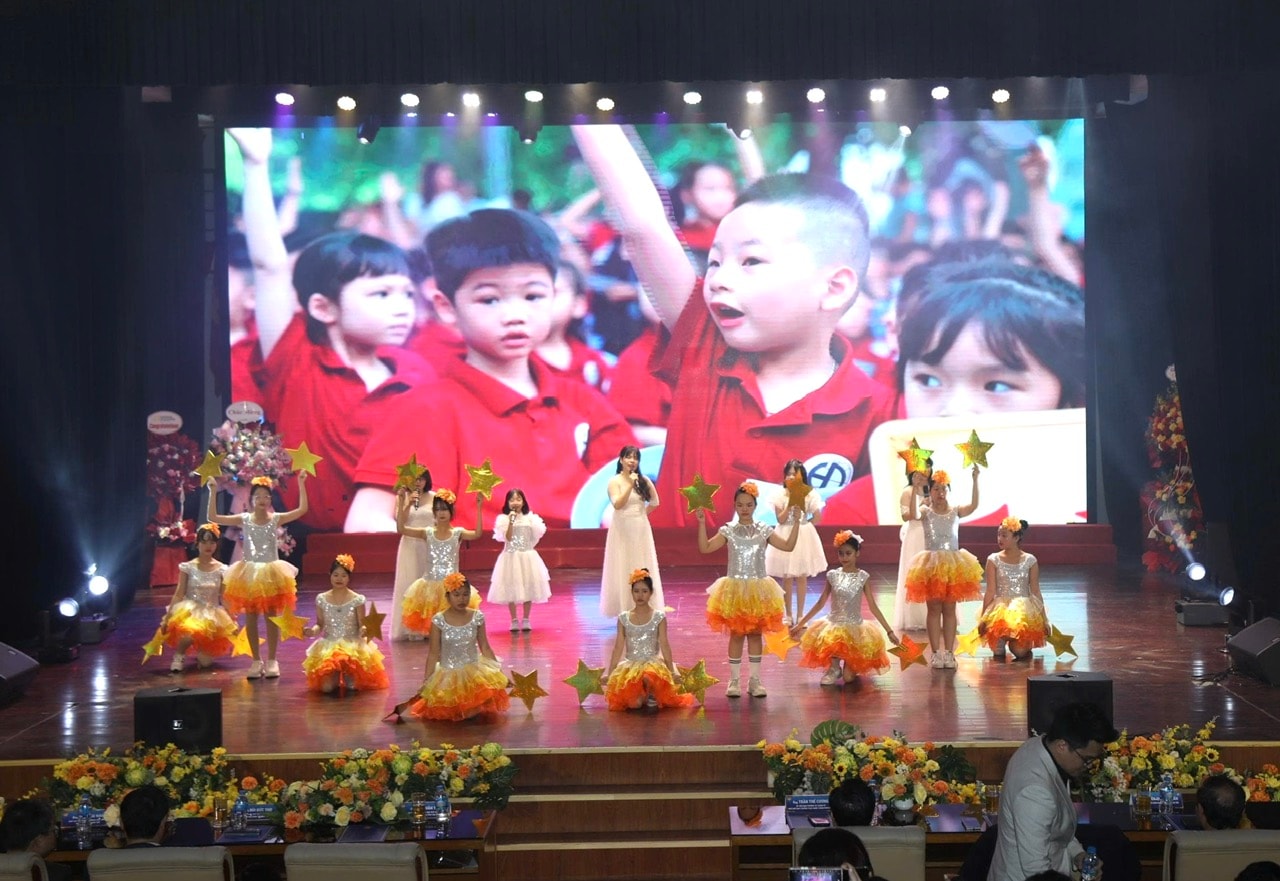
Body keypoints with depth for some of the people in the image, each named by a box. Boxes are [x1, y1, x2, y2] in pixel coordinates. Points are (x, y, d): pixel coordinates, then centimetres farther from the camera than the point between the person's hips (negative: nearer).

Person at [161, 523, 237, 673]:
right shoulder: (188, 567, -1)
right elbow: (179, 594, -1)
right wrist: (167, 617, -6)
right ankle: (179, 655, -4)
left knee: (206, 662, -10)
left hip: (212, 614, 2)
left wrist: (233, 621, 3)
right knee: (189, 633, -39)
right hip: (189, 612, -2)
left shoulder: (221, 570, 2)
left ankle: (199, 653, 29)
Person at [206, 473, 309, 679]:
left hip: (271, 573, -1)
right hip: (249, 573, 1)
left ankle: (271, 661, 12)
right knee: (250, 618, 5)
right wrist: (213, 493, -13)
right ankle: (256, 661, 15)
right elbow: (213, 518, -6)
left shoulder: (276, 519, -1)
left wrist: (301, 484, -18)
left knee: (272, 617, 4)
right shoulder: (244, 519, 0)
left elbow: (302, 509, -12)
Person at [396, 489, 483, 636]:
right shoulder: (428, 533, 2)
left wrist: (479, 509, -26)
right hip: (430, 585, 2)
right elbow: (401, 529, -5)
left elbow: (477, 534, -20)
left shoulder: (458, 533, -2)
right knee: (431, 620, 4)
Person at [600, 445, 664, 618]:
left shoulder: (644, 480, 3)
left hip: (641, 529, 3)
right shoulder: (614, 481, -5)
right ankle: (625, 610, 3)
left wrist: (642, 514, 6)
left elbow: (654, 502, 12)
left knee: (642, 568, 5)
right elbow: (617, 504, -16)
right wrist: (630, 485, -21)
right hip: (622, 530, -3)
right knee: (623, 568, -1)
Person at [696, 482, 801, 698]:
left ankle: (754, 680, 13)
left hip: (758, 589, 1)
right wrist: (702, 523, -16)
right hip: (735, 589, -1)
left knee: (756, 634, 6)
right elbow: (705, 548, -7)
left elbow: (788, 546, -3)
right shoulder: (728, 531, 0)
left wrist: (796, 523, -11)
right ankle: (734, 680, 10)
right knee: (736, 634, 3)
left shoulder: (764, 530, 2)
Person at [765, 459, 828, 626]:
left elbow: (817, 517, -4)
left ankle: (800, 615, 15)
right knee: (787, 578, 5)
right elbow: (780, 519, -12)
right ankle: (788, 615, 14)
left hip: (803, 537, 0)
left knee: (801, 577, 7)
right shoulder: (781, 494, -5)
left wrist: (801, 524, -6)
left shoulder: (810, 494, -5)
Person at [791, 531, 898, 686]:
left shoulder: (862, 577, -5)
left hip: (854, 628, -2)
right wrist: (800, 624, 5)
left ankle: (852, 665, 27)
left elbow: (873, 606, -2)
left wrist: (889, 631, -7)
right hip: (833, 625, 2)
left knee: (848, 677, -11)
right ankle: (834, 668, 0)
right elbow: (820, 603, 6)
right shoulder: (832, 575, -1)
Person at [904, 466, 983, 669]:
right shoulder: (926, 512, -2)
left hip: (954, 564, 2)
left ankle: (948, 652, 11)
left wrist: (975, 481, -24)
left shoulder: (955, 512, 4)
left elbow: (973, 506, -14)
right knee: (934, 609, 3)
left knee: (949, 609, 6)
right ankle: (936, 653, 7)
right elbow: (913, 515, -25)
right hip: (931, 564, -2)